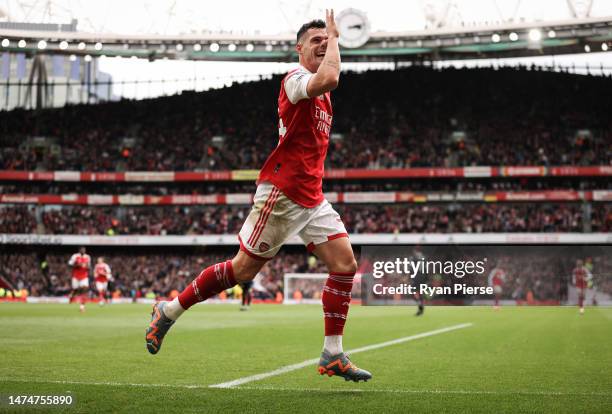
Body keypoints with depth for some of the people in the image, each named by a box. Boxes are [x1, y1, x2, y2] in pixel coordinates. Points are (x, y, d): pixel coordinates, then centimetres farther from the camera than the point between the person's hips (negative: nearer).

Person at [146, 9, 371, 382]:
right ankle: (169, 311, 15)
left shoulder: (320, 95, 18)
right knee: (243, 268, -3)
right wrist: (334, 36, -19)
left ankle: (333, 355, 1)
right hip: (282, 194, -9)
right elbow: (329, 78, -33)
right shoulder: (296, 78, -11)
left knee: (345, 263, -4)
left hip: (311, 198, 9)